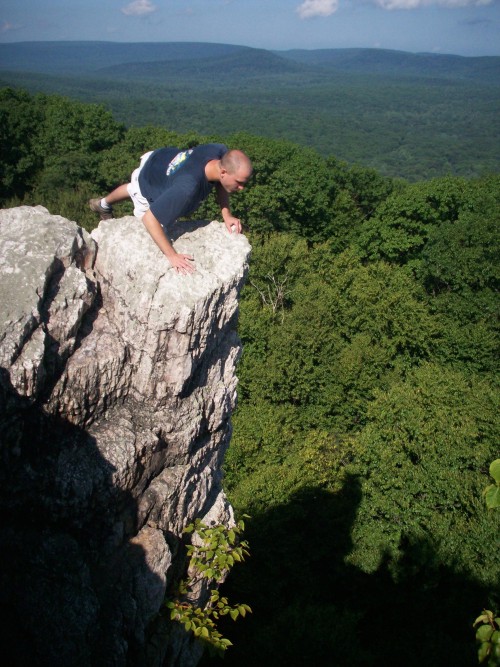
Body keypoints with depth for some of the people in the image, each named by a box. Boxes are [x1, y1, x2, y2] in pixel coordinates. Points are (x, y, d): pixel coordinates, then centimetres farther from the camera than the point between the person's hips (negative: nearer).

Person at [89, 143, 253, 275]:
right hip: (146, 182, -7)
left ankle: (102, 204, 69)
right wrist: (172, 256, -47)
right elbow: (150, 218, -47)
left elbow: (219, 182, -10)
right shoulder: (187, 188, -53)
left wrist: (226, 214, -21)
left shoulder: (221, 152, -33)